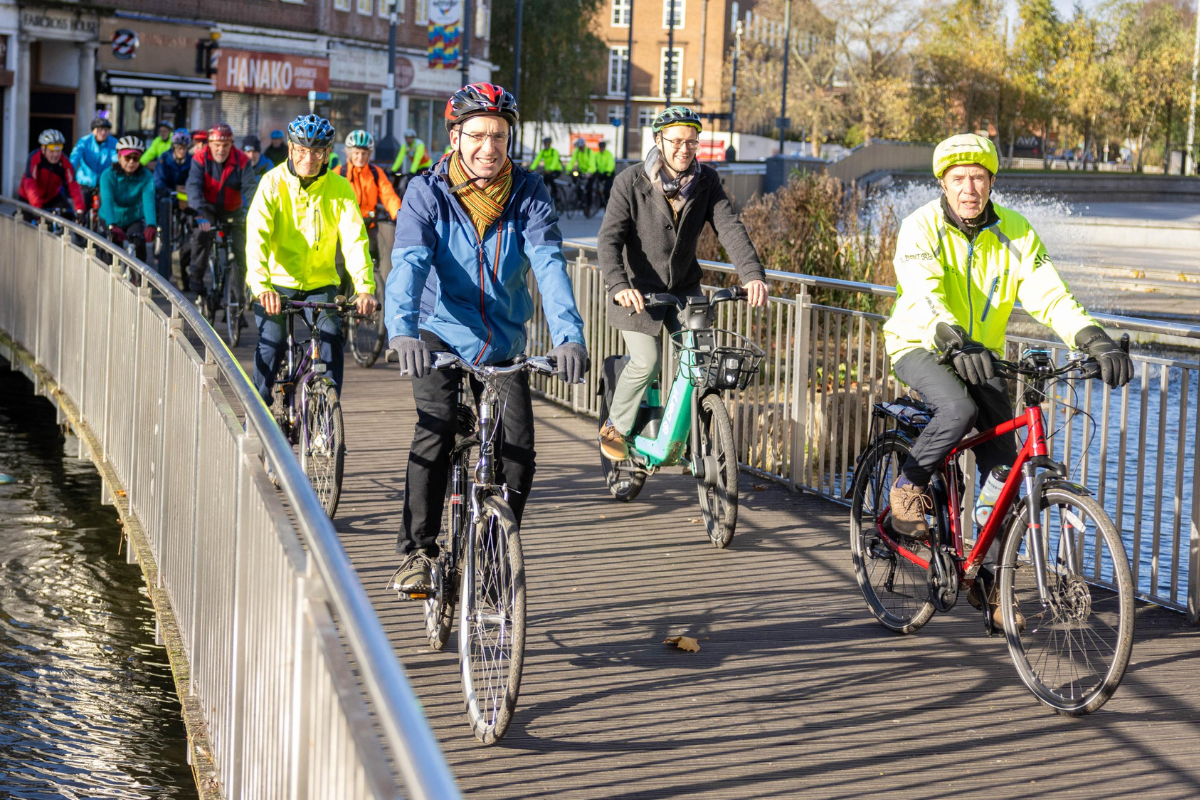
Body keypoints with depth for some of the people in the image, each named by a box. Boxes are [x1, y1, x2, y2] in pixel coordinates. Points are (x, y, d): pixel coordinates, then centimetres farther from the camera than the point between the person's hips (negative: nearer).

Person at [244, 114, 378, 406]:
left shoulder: (339, 188, -8)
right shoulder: (273, 182, -11)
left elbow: (354, 240, -17)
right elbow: (257, 236, -22)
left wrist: (365, 288, -34)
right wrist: (262, 286, -38)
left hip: (321, 282, 1)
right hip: (278, 282, -1)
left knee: (332, 335, -19)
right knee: (271, 343, -15)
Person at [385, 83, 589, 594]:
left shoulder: (528, 194, -7)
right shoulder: (427, 192, -11)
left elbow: (549, 265, -20)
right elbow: (408, 265, -25)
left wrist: (568, 336, -36)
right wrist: (403, 331, -44)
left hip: (503, 345, 2)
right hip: (441, 337, -2)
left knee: (519, 449, -10)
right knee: (436, 431, -24)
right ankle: (418, 552, -13)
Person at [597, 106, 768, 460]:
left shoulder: (706, 181, -4)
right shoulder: (631, 182, -14)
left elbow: (730, 227, -14)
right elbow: (609, 238, -21)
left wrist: (752, 274, -30)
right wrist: (619, 285, -38)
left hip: (684, 287, 3)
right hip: (639, 289, -3)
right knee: (646, 361, -14)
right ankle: (615, 427, 12)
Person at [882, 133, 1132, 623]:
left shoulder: (1015, 233, -8)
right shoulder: (921, 228, -18)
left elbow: (1051, 297, -16)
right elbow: (925, 296, -33)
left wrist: (1098, 343, -32)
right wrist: (955, 342, -52)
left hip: (981, 355, 4)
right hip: (919, 346, -4)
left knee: (1002, 469, -5)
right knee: (958, 409, -36)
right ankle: (908, 483, -7)